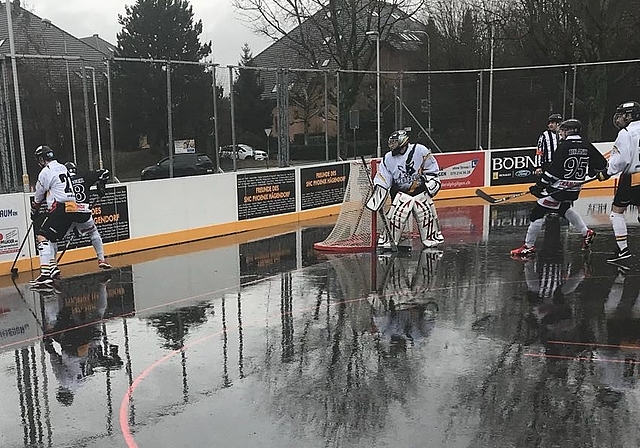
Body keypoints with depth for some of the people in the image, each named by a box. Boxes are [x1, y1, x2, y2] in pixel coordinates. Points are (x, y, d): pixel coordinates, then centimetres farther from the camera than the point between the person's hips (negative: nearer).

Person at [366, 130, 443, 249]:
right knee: (396, 215, -12)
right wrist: (376, 200, -7)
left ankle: (432, 236, 19)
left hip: (421, 190, 0)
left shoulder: (420, 150, -8)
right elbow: (381, 182, 0)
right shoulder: (388, 159, -1)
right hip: (401, 192, 1)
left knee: (427, 213, -3)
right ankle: (388, 239, 3)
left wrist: (431, 182, -6)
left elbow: (432, 169, 3)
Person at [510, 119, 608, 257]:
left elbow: (554, 169, -19)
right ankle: (586, 233, 33)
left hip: (560, 187, -8)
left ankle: (529, 246, 1)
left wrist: (540, 185, -14)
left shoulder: (565, 145, -14)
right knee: (565, 208, 33)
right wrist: (589, 171, 30)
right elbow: (602, 164, 10)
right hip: (575, 188, 8)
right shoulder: (586, 145, 4)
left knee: (538, 212, -2)